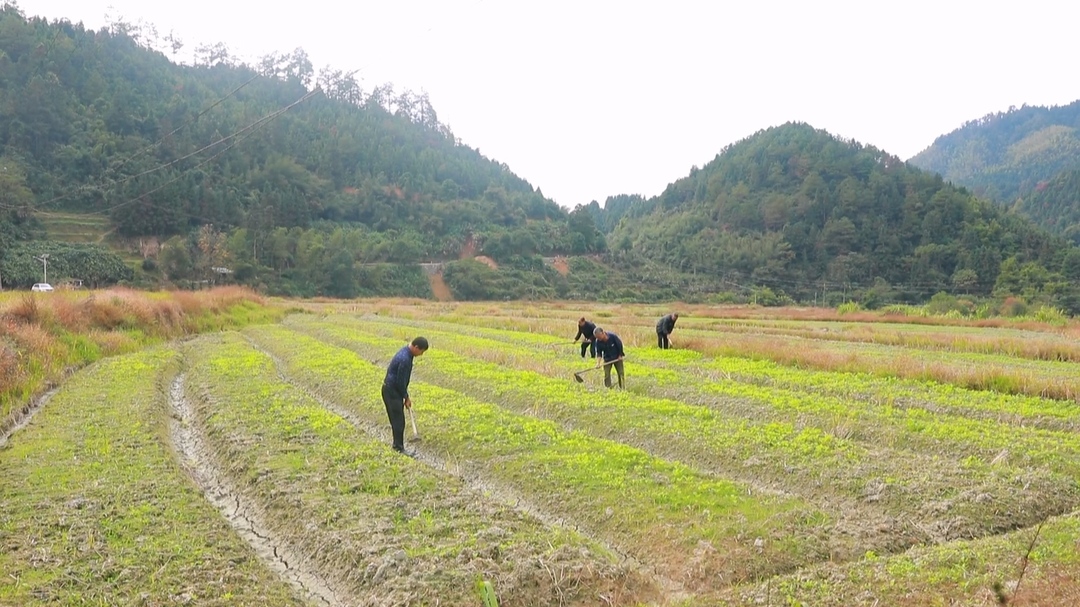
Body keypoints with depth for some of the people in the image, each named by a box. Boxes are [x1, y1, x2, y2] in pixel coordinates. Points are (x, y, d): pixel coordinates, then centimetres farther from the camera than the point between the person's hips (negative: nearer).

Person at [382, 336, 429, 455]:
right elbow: (400, 382, -21)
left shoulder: (406, 352, 4)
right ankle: (399, 448, 4)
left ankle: (397, 445, 22)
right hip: (391, 392, -10)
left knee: (397, 419, 14)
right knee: (398, 420, -4)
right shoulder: (405, 359, -28)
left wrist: (405, 395, 15)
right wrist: (406, 398, -8)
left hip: (393, 389, 10)